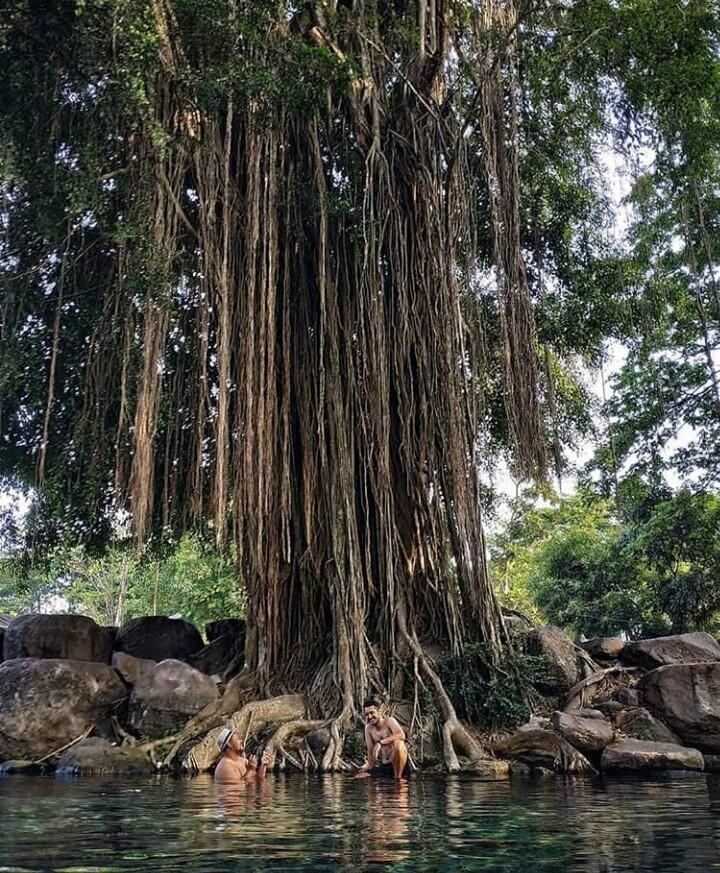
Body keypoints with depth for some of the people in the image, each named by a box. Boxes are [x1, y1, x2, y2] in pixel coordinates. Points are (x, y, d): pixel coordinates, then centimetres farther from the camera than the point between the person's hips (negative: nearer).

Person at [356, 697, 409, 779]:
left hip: (400, 761, -5)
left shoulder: (389, 721, -10)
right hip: (383, 765, 5)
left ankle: (398, 777, -21)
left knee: (397, 742, -36)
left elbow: (402, 735, -28)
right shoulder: (368, 729, 4)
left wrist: (381, 742, -32)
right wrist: (369, 767, -7)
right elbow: (370, 751, 5)